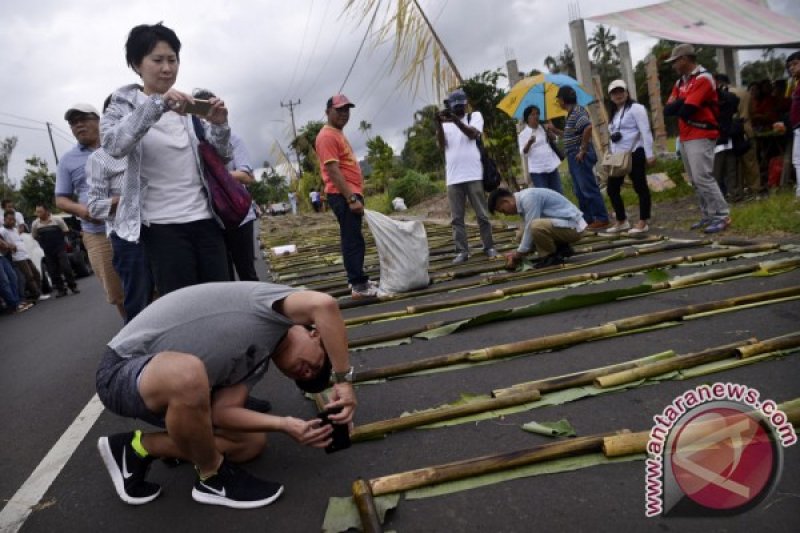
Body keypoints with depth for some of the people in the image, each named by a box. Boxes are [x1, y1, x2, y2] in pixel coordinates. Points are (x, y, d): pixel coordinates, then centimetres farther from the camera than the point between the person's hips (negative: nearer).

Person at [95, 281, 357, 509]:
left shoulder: (257, 360, 9)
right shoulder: (272, 308, -12)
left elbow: (221, 411, -5)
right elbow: (322, 305, -35)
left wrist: (285, 424, -17)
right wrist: (344, 380, -28)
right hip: (123, 370, -8)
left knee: (253, 442, 3)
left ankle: (138, 449, 14)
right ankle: (213, 478, -11)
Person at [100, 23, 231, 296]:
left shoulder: (190, 106, 14)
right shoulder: (125, 104, 4)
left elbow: (221, 158, 11)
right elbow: (112, 145, -17)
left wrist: (219, 126, -9)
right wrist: (156, 105, -27)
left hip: (205, 218, 4)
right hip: (162, 225, -3)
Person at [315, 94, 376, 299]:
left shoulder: (338, 134, 20)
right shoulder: (327, 136, -12)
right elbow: (333, 170, -21)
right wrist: (351, 198, -25)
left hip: (351, 194, 11)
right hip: (343, 196, -11)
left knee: (353, 240, 14)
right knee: (352, 240, -10)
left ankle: (358, 280, 22)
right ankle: (358, 285, -9)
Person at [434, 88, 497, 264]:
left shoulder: (475, 116, 11)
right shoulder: (445, 123, 16)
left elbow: (473, 134, -9)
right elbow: (442, 145, 0)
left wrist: (456, 120, -22)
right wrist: (439, 124, -14)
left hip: (473, 175, -2)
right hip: (453, 177, 2)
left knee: (482, 214, 2)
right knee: (456, 218, 2)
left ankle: (489, 246, 12)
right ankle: (461, 251, 7)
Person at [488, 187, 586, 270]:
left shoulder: (528, 198, -20)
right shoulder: (523, 199, 9)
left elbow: (531, 228, -21)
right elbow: (530, 231, 15)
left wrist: (518, 253, -11)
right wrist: (517, 253, 9)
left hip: (572, 226, -10)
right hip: (561, 225, 10)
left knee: (536, 226, -34)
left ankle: (554, 257, -9)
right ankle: (562, 249, 11)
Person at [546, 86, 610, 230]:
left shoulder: (577, 112, -14)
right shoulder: (571, 113, 15)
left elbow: (588, 127, -30)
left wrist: (583, 150, -24)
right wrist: (554, 130, 20)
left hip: (580, 157, -10)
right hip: (574, 157, 10)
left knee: (589, 188, -7)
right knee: (580, 191, 13)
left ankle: (602, 219, -2)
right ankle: (588, 220, 20)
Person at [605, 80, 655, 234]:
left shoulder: (635, 108, -5)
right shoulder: (614, 113, 20)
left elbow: (645, 131, -12)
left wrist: (649, 154, -18)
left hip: (634, 154, -8)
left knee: (640, 187, -3)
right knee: (612, 189, 7)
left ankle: (643, 222, 2)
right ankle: (621, 221, 20)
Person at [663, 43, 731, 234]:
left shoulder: (703, 78, -11)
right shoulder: (680, 82, 17)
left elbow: (686, 110, -20)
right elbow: (667, 109, 7)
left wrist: (677, 108, 1)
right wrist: (681, 103, -12)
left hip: (701, 136, -9)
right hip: (685, 138, 9)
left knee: (703, 178, -14)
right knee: (695, 181, 8)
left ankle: (722, 216, -8)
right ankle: (709, 216, 14)